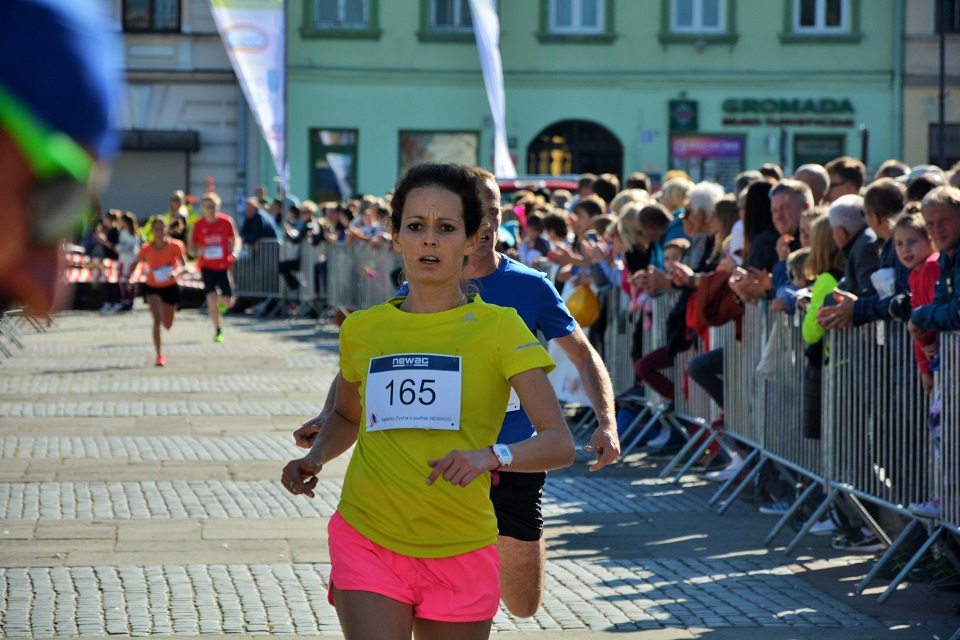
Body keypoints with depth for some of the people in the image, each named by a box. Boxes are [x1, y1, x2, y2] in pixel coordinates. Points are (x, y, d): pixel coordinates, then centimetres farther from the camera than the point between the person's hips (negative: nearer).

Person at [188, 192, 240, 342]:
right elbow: (190, 246, 5)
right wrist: (197, 251, -18)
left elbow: (236, 239, 9)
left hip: (224, 266, 0)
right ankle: (217, 331, 2)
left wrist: (235, 252, -11)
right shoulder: (198, 225, -3)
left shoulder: (226, 221, -3)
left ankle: (222, 302, 34)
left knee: (227, 301, -6)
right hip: (207, 267, 0)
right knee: (212, 298, -14)